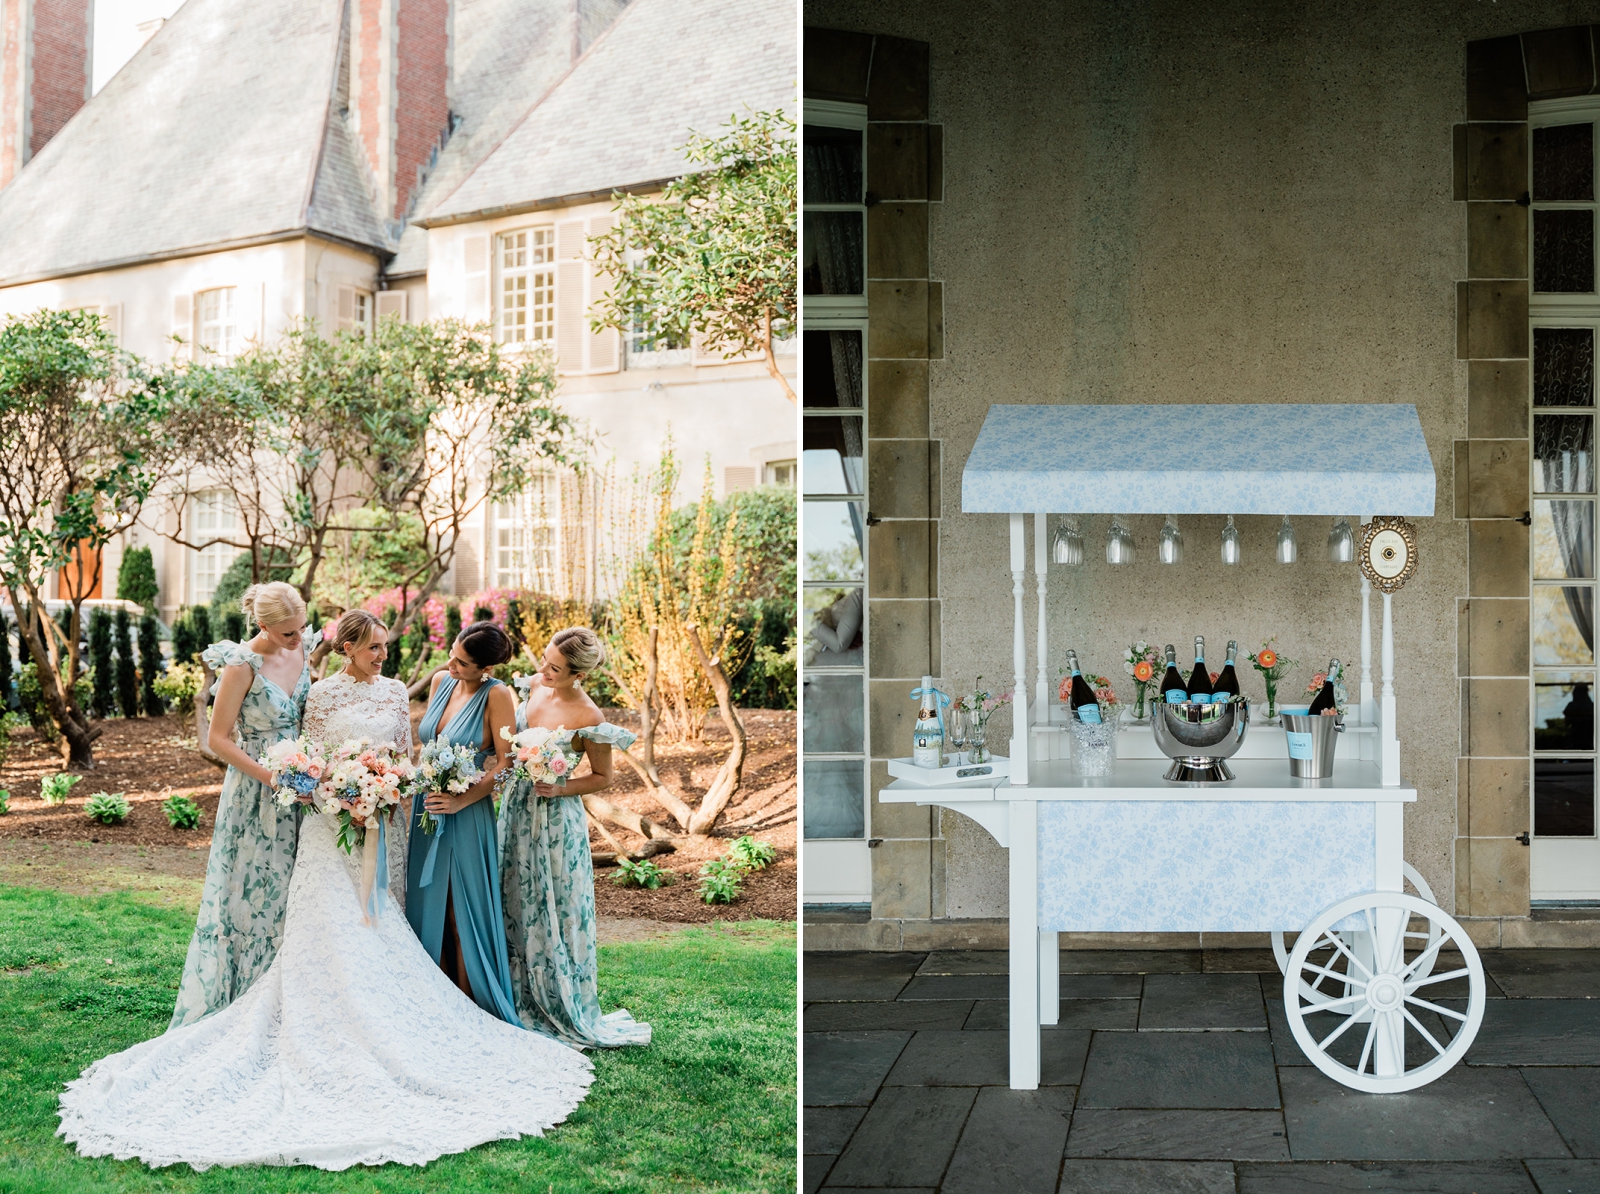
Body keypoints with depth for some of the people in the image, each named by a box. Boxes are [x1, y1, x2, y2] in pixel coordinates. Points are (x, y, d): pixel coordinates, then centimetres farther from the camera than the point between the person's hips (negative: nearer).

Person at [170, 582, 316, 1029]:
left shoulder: (300, 650, 2)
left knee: (290, 892, 11)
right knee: (252, 894, 1)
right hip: (257, 792, -6)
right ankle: (236, 1003, 13)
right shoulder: (242, 664, -16)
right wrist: (271, 777, -18)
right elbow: (218, 739, -13)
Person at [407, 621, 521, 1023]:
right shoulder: (441, 682, 5)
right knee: (426, 907, 11)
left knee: (463, 913, 2)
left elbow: (506, 763, -15)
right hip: (427, 809, 6)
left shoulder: (496, 696, -14)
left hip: (465, 817, -6)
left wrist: (462, 800, -20)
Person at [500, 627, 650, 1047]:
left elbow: (603, 777, -10)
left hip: (554, 817, -7)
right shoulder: (536, 685, -4)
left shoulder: (588, 718, -22)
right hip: (516, 806, 7)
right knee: (516, 900, 15)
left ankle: (562, 1003, 21)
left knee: (552, 910, 4)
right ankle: (523, 992, 31)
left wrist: (559, 788, -20)